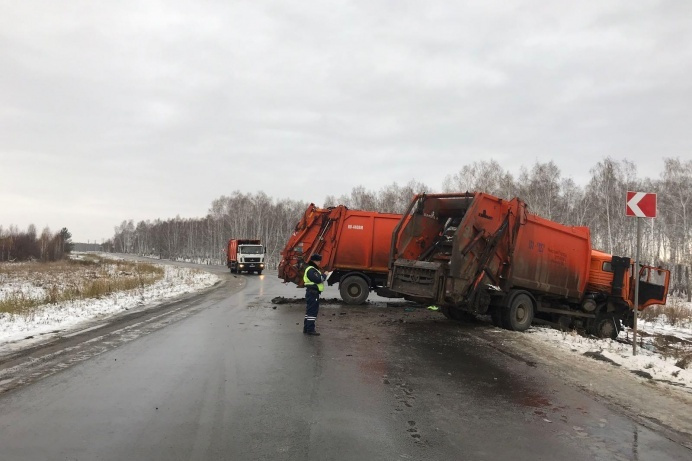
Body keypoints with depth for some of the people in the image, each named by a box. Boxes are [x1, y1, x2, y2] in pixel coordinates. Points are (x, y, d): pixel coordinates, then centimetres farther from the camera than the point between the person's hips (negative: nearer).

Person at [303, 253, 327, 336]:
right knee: (312, 311, -9)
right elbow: (317, 280, -24)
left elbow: (317, 279, 22)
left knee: (309, 311, 15)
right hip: (313, 292, -11)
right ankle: (310, 329, -8)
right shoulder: (311, 270, -15)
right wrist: (324, 276, -11)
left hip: (312, 293, 11)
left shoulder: (313, 269, 20)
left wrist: (322, 276, 5)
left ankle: (306, 328, 22)